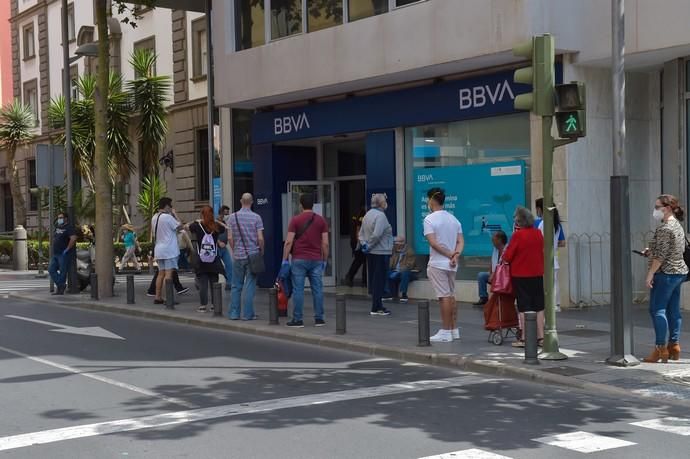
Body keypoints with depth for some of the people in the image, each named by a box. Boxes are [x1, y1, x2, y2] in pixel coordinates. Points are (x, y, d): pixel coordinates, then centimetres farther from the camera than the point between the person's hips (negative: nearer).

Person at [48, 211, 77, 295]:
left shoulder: (68, 227, -11)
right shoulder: (57, 228, 16)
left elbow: (73, 238, -25)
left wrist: (67, 249, -21)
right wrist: (54, 249, 18)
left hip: (63, 254, -9)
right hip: (55, 254, 9)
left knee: (63, 272, -4)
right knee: (51, 269, 5)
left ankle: (61, 289, 3)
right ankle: (61, 285, 10)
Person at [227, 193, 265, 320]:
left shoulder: (233, 217, 0)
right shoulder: (256, 218, -6)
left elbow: (230, 238, -1)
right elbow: (260, 238, -10)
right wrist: (261, 251, 7)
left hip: (238, 255, 2)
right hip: (252, 255, -2)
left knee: (236, 286, 11)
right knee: (250, 286, 2)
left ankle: (234, 313, 12)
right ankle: (248, 314, 2)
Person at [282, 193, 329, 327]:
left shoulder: (295, 220, -3)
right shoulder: (321, 220, 4)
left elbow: (288, 242, -8)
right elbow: (325, 243, 2)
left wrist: (285, 259, -2)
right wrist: (325, 260, 10)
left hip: (299, 259, -2)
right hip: (316, 260, 2)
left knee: (298, 290, 1)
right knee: (317, 289, 6)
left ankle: (297, 319, 2)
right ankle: (319, 318, 8)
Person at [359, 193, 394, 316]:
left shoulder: (367, 214, 12)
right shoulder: (380, 215, -16)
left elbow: (361, 233, 14)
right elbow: (376, 234, -23)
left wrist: (364, 244, 5)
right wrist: (369, 246, -11)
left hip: (371, 254, 9)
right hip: (381, 252, -9)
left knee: (373, 279, 12)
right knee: (379, 280, -5)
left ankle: (377, 306, 19)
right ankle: (376, 308, -3)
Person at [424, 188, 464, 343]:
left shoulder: (429, 219, -10)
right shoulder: (453, 219, 12)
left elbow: (433, 242, -18)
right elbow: (461, 241, 5)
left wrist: (450, 254, -13)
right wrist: (456, 255, -8)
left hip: (437, 263, -7)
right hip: (452, 264, 7)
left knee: (444, 297, -6)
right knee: (451, 296, 14)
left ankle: (445, 332, -3)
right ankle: (454, 330, 17)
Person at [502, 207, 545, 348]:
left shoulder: (518, 235, -16)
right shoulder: (538, 233, 1)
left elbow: (507, 256, -13)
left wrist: (504, 256, 7)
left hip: (521, 275, -5)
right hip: (537, 273, 5)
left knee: (524, 306, 1)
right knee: (539, 306, 11)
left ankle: (524, 338, 3)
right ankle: (540, 337, 13)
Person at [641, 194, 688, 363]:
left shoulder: (664, 228, -16)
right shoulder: (678, 226, 14)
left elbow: (661, 255, -20)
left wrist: (651, 273, -16)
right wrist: (651, 251, 16)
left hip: (665, 273, -10)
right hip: (679, 272, 10)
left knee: (657, 310, -7)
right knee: (673, 310, 11)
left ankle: (660, 349, -9)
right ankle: (674, 346, 15)